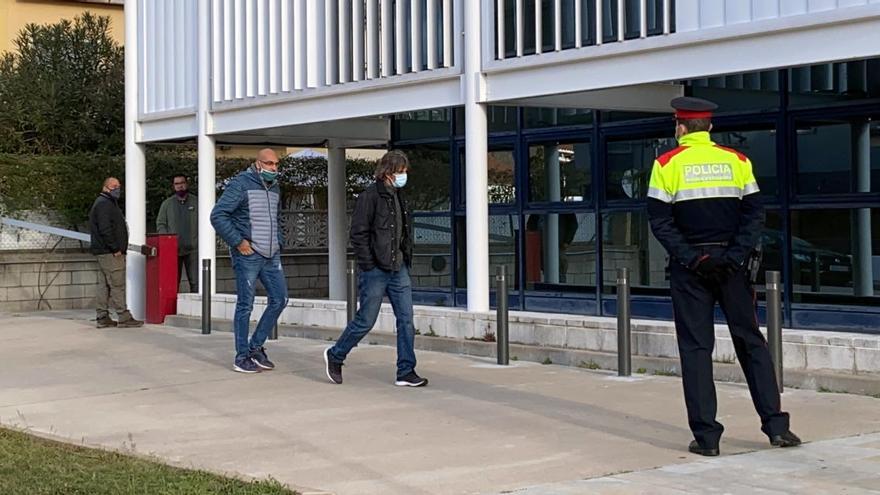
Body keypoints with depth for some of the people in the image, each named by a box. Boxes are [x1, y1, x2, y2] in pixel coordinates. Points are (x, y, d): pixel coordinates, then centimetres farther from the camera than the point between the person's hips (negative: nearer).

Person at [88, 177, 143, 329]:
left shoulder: (109, 203, 22)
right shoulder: (104, 204, -12)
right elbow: (105, 229, -21)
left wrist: (117, 249, 17)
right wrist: (115, 249, -19)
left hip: (103, 252, 11)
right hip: (109, 253, -11)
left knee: (103, 285, 10)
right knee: (117, 285, -9)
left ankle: (103, 318, 12)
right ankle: (123, 317, -9)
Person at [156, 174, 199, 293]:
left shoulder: (196, 202, 10)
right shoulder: (167, 204, 12)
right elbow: (160, 224, 10)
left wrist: (200, 240, -4)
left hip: (192, 249, -1)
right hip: (173, 249, 1)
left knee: (196, 282, -7)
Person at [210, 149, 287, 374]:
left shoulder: (275, 188, 14)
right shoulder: (241, 184, -10)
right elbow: (217, 215, -16)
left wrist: (279, 243, 15)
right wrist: (238, 241, -16)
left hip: (271, 255, 7)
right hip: (248, 254, -7)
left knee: (279, 299, 6)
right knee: (245, 305, -2)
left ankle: (256, 347, 18)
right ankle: (242, 357, 6)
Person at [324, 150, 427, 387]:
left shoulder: (400, 197, 13)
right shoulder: (370, 196, -12)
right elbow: (358, 234, -14)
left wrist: (406, 261, 12)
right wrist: (369, 266, -16)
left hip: (399, 270, 7)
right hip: (376, 271, -7)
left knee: (406, 320, 1)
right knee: (365, 321, 1)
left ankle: (406, 372, 5)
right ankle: (335, 356, 22)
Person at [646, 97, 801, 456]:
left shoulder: (667, 164, -2)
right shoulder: (736, 160, 5)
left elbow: (660, 221, -9)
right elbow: (755, 214, -2)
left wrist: (691, 257, -12)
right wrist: (735, 256, -7)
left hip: (689, 269, -2)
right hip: (731, 264, 2)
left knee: (695, 347, 3)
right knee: (751, 342, 10)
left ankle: (706, 436, 1)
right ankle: (775, 425, 6)